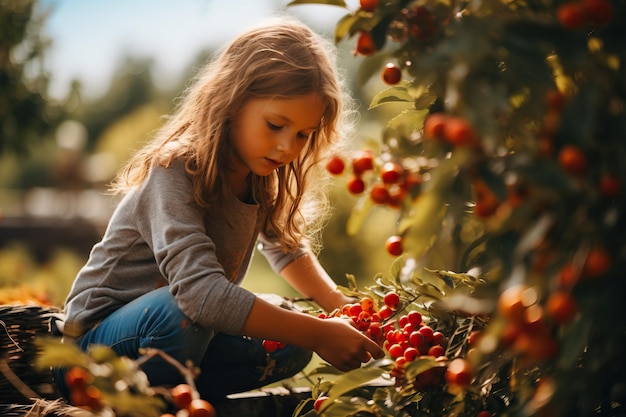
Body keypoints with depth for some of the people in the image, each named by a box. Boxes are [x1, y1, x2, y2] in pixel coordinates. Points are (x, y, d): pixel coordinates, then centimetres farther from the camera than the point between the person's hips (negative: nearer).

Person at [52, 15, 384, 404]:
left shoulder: (262, 177, 0)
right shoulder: (174, 173, -25)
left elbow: (285, 245, 20)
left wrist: (342, 307, 3)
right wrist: (318, 333, -39)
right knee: (182, 313, -37)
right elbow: (200, 291, -39)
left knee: (289, 346, -11)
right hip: (95, 338, -7)